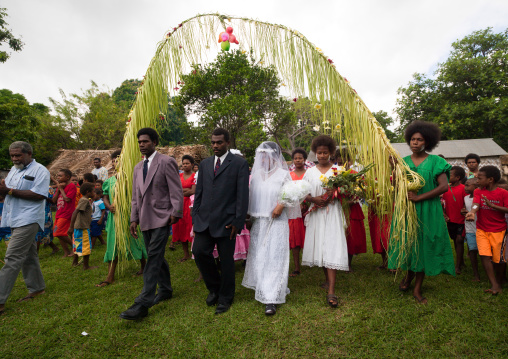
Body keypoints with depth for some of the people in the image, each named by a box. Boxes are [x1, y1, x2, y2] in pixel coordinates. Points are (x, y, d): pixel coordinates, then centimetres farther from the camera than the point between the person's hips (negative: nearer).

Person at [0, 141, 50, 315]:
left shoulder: (40, 170, -9)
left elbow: (39, 195, -18)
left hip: (28, 220, -9)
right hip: (15, 220, 9)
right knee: (28, 255, 16)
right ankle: (37, 288, 29)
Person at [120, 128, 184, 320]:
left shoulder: (166, 162, -6)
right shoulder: (138, 167, 17)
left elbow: (176, 190, -10)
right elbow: (135, 196, 18)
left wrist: (175, 213, -15)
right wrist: (134, 218, 11)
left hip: (161, 217, -7)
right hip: (145, 219, 8)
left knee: (154, 258, -8)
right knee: (156, 257, 15)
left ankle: (143, 303, -4)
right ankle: (165, 290, 31)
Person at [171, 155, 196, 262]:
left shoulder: (194, 176, -2)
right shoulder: (179, 176, 13)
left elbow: (193, 192, -9)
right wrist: (186, 190, -9)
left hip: (190, 204, -5)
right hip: (180, 205, 5)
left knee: (191, 227, -5)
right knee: (181, 228, 5)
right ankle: (186, 255, 15)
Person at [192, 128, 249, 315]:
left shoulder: (239, 163, -1)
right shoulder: (204, 164, 14)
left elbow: (243, 194, -6)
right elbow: (199, 192, 15)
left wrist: (238, 221, -11)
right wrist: (195, 216, 9)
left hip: (226, 220, -4)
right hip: (204, 220, 4)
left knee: (226, 260, 5)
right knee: (199, 251, -4)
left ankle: (225, 298, 27)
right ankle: (214, 287, 23)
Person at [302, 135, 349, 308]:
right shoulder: (310, 172, 10)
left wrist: (334, 195, -15)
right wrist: (314, 199, -11)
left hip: (332, 213, -3)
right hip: (316, 214, 3)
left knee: (332, 249, -10)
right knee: (319, 247, 10)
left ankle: (331, 291, -9)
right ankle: (328, 279, 32)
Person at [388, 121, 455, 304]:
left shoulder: (435, 161, -1)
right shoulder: (403, 161, 7)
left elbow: (444, 186, -11)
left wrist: (419, 197, -18)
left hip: (427, 211, -2)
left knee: (424, 246, 4)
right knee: (407, 243, 7)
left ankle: (417, 289, 19)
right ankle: (408, 275, 34)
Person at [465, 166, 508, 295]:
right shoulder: (478, 191, -1)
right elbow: (476, 204, -19)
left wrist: (492, 205, -25)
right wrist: (472, 212, -40)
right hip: (482, 229, 2)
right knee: (485, 255, -11)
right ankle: (494, 285, -2)